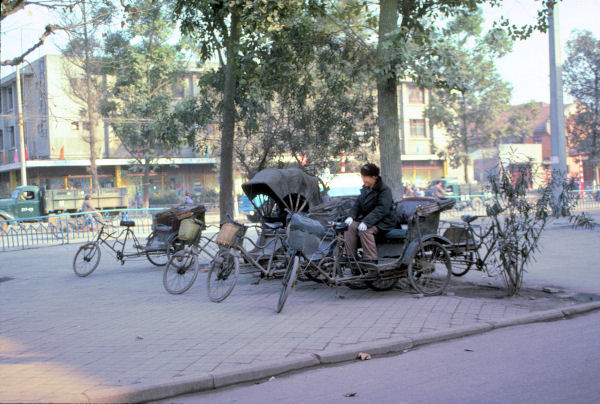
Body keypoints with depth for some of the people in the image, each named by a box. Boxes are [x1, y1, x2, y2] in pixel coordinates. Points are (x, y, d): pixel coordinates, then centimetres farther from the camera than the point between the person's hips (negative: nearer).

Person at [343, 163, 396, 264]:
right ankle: (349, 255, -12)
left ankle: (370, 259, -26)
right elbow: (357, 204, 12)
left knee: (365, 230, -33)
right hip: (366, 218, 8)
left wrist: (366, 222, -34)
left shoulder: (384, 190, -15)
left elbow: (382, 209, -25)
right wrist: (351, 216, -9)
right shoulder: (365, 189, 12)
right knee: (350, 226, -15)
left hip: (383, 222, -8)